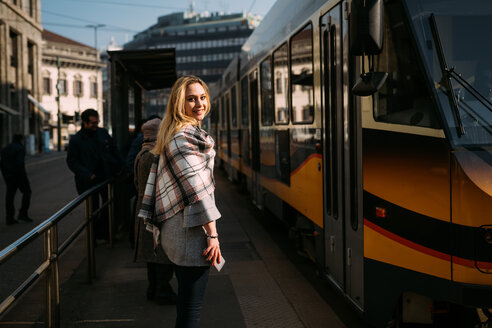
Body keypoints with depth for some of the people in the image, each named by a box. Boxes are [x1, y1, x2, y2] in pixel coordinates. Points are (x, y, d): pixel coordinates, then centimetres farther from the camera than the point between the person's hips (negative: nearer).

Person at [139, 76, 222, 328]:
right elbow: (196, 187, -20)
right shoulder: (187, 135, -14)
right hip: (190, 230, -10)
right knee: (192, 305, -5)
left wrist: (158, 225, 21)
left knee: (186, 298, 19)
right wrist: (212, 234, -18)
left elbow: (156, 180, 19)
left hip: (172, 227, 10)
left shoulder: (170, 134, 17)